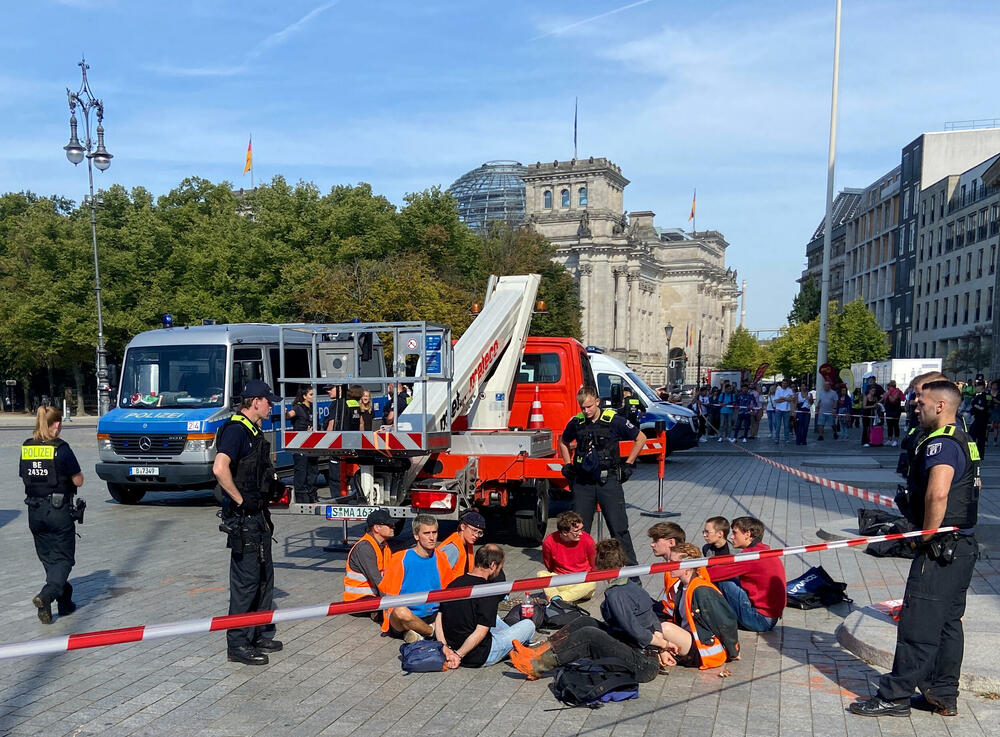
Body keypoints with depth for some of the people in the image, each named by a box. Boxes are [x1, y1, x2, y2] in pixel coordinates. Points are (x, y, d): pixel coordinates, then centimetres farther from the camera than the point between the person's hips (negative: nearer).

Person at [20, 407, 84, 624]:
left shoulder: (26, 447, 3)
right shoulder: (61, 448, -14)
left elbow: (24, 477, 11)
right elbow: (78, 481, -9)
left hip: (35, 512, 5)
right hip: (59, 511, -5)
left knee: (47, 558, 16)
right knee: (63, 558, 5)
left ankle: (65, 602, 21)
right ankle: (46, 595, -16)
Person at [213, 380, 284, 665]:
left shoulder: (254, 431, 15)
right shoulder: (235, 429, -16)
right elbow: (220, 468, -30)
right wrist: (240, 500, -23)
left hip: (258, 515, 10)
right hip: (242, 517, -10)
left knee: (264, 576, 16)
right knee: (246, 580, -3)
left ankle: (261, 636, 28)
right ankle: (238, 644, 7)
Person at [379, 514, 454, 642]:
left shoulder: (441, 558, 5)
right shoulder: (400, 560, -8)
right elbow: (388, 595, -5)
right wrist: (392, 618, -14)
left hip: (433, 616, 4)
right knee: (401, 612, -38)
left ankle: (418, 632, -14)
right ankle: (433, 631, -10)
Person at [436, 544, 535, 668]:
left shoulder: (453, 584, 0)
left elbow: (438, 619, 1)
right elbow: (481, 631, -25)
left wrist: (444, 647, -5)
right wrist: (458, 655, -18)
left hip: (453, 648, 8)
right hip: (479, 658, -7)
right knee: (529, 625, 6)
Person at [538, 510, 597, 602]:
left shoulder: (587, 541, -15)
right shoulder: (549, 542, -13)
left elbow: (594, 566, 1)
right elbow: (549, 567, 5)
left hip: (582, 583, -1)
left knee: (591, 584, -34)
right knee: (541, 574, -23)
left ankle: (555, 599, -37)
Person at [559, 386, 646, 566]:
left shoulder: (613, 420, -6)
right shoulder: (576, 422, 4)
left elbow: (640, 438, 5)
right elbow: (563, 442, 26)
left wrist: (628, 464, 3)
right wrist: (567, 465, 15)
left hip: (608, 481, -3)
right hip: (582, 482, 3)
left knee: (619, 527, -1)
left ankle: (630, 567, 7)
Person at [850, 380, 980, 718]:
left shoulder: (941, 443, -18)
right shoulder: (964, 440, 15)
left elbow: (938, 493, -32)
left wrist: (927, 536, -19)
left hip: (940, 549, -11)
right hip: (963, 546, 11)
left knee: (917, 624, -4)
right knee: (948, 622, 15)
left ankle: (894, 697, 3)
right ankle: (943, 695, 24)